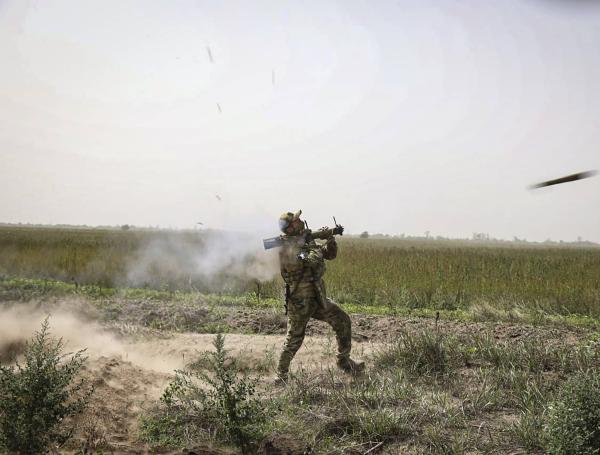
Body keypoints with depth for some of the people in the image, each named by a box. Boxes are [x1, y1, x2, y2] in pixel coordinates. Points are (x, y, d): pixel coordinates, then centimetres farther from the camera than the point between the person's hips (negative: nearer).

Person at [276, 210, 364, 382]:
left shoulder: (307, 241, 10)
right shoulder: (287, 248, -17)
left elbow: (330, 255, 14)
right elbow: (312, 260, -29)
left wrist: (330, 240, -4)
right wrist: (314, 246, -10)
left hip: (318, 298, 8)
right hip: (299, 301, -8)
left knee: (342, 320, 6)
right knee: (294, 339, -2)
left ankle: (344, 361, 18)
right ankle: (281, 373, 14)